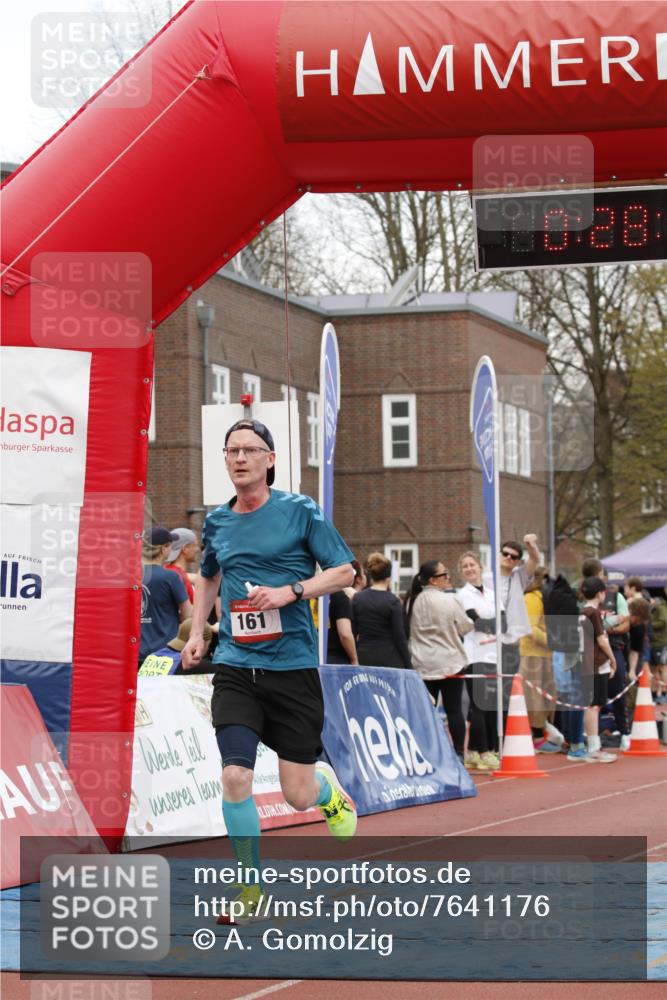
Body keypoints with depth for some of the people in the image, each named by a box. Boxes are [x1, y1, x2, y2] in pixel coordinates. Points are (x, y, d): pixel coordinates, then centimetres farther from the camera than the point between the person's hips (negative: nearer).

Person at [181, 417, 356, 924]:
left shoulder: (300, 510, -3)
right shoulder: (217, 521, 9)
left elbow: (344, 571, -1)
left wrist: (289, 592, -15)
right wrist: (197, 632, 15)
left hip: (293, 666, -2)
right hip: (236, 667, 3)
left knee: (298, 795, 1)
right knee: (235, 777, -15)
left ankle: (329, 787, 39)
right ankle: (252, 887, 2)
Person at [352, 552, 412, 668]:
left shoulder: (357, 599, 4)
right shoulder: (393, 601, -7)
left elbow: (352, 633, 6)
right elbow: (400, 637, -7)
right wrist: (408, 667, -1)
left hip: (363, 659, 4)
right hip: (389, 659, -4)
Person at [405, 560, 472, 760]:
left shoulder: (412, 601, 1)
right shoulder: (448, 601, -12)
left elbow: (408, 631, 10)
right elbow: (465, 627, -1)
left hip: (423, 665, 4)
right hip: (450, 662, -4)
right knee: (454, 709, 2)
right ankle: (458, 752, 4)